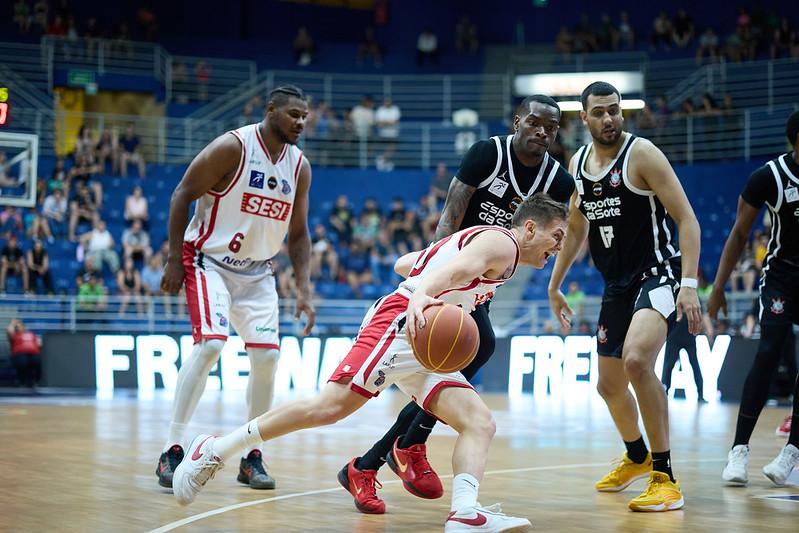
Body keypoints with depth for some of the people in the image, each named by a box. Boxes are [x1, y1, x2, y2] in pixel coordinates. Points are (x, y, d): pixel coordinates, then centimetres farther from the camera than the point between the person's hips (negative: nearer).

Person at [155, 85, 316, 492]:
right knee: (210, 344, -23)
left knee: (267, 355, -4)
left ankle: (251, 457, 9)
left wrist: (303, 290, 0)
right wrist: (174, 261, -14)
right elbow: (182, 195, -11)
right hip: (210, 260, -6)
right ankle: (172, 450, -17)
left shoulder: (299, 167, 2)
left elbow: (298, 234, 9)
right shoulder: (233, 147, -16)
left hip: (257, 271, 6)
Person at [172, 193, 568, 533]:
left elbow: (402, 263, 33)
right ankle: (215, 450, -15)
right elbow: (452, 269, -23)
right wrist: (421, 296, -43)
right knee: (329, 407, -22)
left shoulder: (472, 239, 29)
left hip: (425, 349, 10)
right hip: (400, 324, -10)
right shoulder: (500, 241, -1)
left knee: (480, 424, -5)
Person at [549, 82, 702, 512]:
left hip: (659, 273, -7)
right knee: (609, 385, 15)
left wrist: (689, 285, -25)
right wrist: (554, 285, 23)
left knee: (636, 361, -31)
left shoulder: (641, 154, -13)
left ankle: (665, 480, -23)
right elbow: (576, 228, 22)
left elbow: (687, 219, -16)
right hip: (617, 283, 7)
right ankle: (637, 457, 45)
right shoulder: (578, 164, 7)